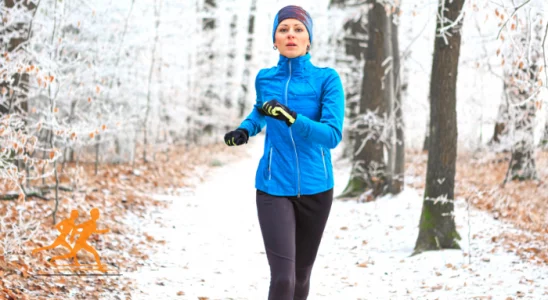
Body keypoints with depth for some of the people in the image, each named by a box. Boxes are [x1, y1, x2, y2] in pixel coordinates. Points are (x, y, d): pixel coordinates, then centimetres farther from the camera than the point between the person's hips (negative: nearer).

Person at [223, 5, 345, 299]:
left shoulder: (327, 79, -9)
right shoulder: (265, 78, 0)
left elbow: (332, 135, -19)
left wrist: (291, 117, -32)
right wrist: (244, 131, 2)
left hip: (315, 188, 0)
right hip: (274, 188, 0)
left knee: (301, 274, 16)